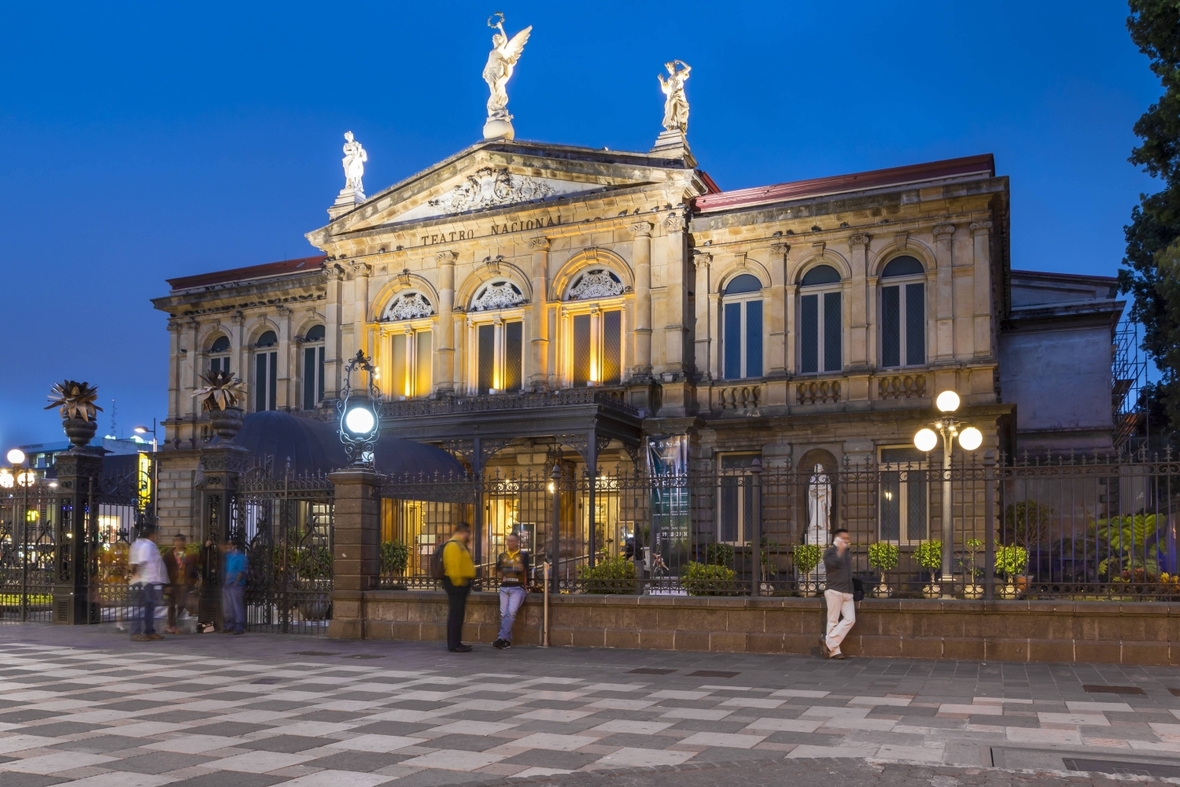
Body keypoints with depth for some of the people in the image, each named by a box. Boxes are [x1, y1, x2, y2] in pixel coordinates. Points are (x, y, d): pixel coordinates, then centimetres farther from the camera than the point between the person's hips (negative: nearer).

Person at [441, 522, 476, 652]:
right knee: (456, 614, -8)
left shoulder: (459, 545, 20)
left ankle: (456, 642, 18)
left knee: (458, 614, 13)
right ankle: (453, 644, -6)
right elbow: (454, 567, -22)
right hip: (456, 584, -11)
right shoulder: (453, 545, -15)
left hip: (460, 583, 11)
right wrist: (458, 583, -22)